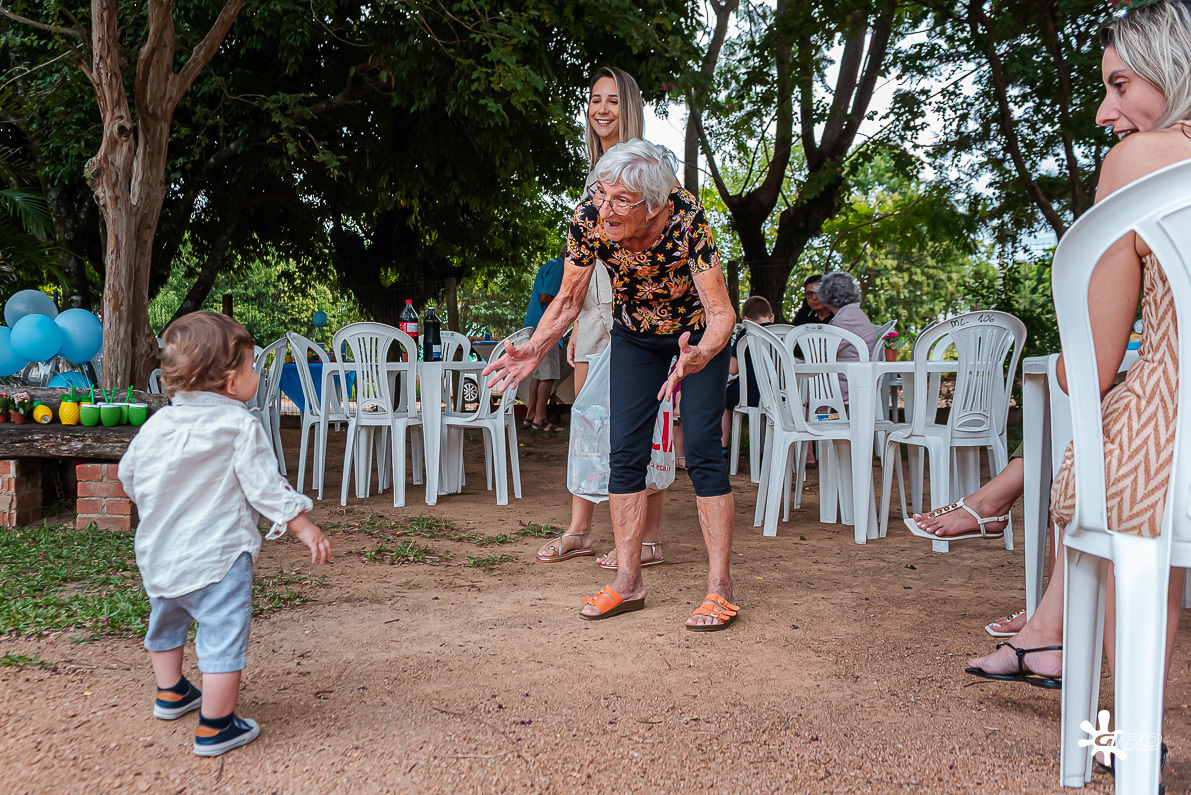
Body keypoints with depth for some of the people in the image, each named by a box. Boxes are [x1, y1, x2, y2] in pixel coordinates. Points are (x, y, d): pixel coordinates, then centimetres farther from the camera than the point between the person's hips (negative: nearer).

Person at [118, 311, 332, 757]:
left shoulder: (156, 425, 2)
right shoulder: (239, 427, -14)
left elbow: (128, 476, 15)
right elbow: (265, 486, -15)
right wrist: (302, 525, -8)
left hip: (157, 553, 8)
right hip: (215, 556, -7)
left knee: (165, 621, 28)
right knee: (223, 637, -1)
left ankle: (171, 694, 47)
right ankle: (215, 728, 3)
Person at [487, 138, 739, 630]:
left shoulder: (686, 219, -35)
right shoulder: (588, 219, -25)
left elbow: (721, 313, -34)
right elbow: (568, 300, -12)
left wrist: (698, 356, -55)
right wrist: (534, 350, -28)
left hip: (698, 329, -3)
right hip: (635, 334, 4)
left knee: (701, 449, -13)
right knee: (625, 451, -2)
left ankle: (720, 588, -6)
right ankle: (628, 582, 7)